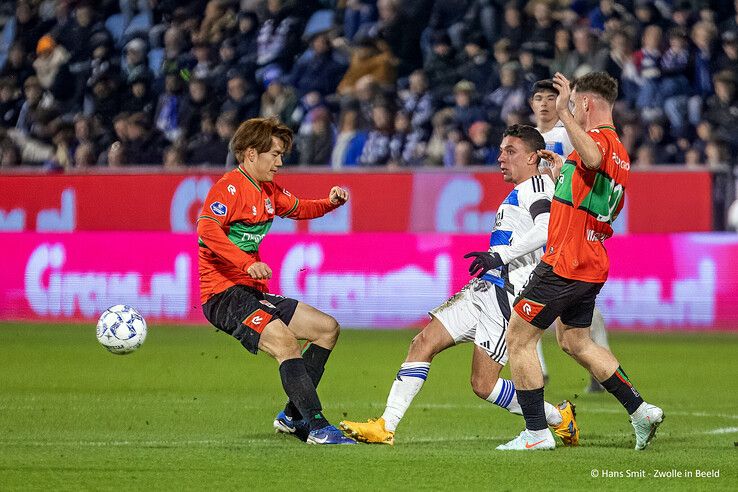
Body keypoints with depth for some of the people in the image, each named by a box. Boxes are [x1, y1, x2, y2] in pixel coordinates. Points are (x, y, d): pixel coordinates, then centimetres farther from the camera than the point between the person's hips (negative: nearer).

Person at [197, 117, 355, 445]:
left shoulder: (268, 191, 17)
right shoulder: (229, 187, -12)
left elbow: (298, 209, 35)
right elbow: (207, 231, -27)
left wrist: (329, 203, 15)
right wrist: (247, 264, -36)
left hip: (253, 292, 10)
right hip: (223, 292, -10)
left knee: (327, 328, 13)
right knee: (284, 341, -29)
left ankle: (293, 416, 14)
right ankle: (318, 427, -33)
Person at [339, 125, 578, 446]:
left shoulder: (536, 186, -6)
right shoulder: (517, 194, 24)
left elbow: (546, 230, -24)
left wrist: (500, 255, -27)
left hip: (506, 295, -10)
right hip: (484, 288, 10)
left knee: (484, 385, -11)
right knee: (423, 343, 0)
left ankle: (559, 419, 7)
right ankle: (386, 427, 0)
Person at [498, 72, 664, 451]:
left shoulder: (599, 138, -16)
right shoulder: (619, 152, 15)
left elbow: (593, 158, -44)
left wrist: (564, 113, -46)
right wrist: (563, 173, 22)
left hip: (565, 263, -10)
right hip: (592, 266, 10)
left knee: (518, 338, 0)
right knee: (574, 341, 23)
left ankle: (537, 432, 0)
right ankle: (640, 410, 20)